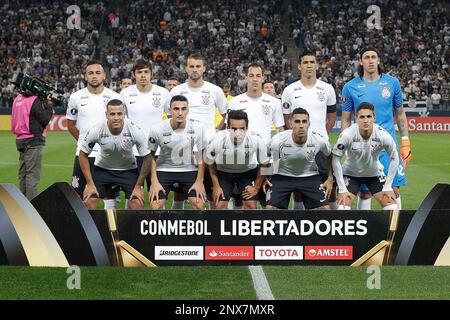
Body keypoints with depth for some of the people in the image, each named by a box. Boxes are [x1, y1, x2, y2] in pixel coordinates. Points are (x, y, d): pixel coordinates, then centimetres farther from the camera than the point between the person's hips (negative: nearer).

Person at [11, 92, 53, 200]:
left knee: (23, 173, 15)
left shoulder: (18, 99, 9)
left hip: (20, 140, 8)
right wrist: (49, 106, -2)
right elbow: (45, 120, -13)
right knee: (33, 174, -7)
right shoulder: (34, 100, -15)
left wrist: (44, 102, 10)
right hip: (33, 142, -8)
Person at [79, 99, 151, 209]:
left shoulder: (135, 131, -27)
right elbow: (83, 155, -10)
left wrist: (138, 186, -13)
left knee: (137, 203, -14)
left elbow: (147, 158, -15)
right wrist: (90, 184, -12)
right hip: (102, 168, 0)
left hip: (128, 170, 0)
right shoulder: (96, 131, -26)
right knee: (89, 201, -12)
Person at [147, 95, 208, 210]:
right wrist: (154, 182, -9)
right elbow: (152, 156, -3)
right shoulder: (157, 129, -17)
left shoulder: (197, 128, -15)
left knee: (199, 205, -14)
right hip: (164, 170, -1)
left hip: (189, 170, 1)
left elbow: (201, 157, -3)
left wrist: (199, 181, -6)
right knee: (155, 206, -14)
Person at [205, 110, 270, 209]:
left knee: (251, 205, -7)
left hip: (248, 171, 0)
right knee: (219, 206, -8)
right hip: (223, 172, 0)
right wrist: (216, 186, -6)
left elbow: (263, 164, -11)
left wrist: (256, 187, -5)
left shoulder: (256, 140, -31)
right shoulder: (217, 140, -32)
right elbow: (210, 164, -10)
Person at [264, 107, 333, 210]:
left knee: (325, 208, -11)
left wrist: (330, 179, 0)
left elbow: (330, 156, 1)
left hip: (310, 176, 1)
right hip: (282, 176, -1)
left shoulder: (320, 140, -22)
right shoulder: (278, 140, -26)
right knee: (270, 208, -17)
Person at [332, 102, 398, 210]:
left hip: (375, 174, 2)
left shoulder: (383, 135, -24)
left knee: (392, 208, -7)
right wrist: (342, 189, -18)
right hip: (350, 173, -2)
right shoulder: (347, 134, -29)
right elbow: (335, 159, -19)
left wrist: (387, 186, -8)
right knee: (343, 207, -16)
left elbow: (394, 159, -8)